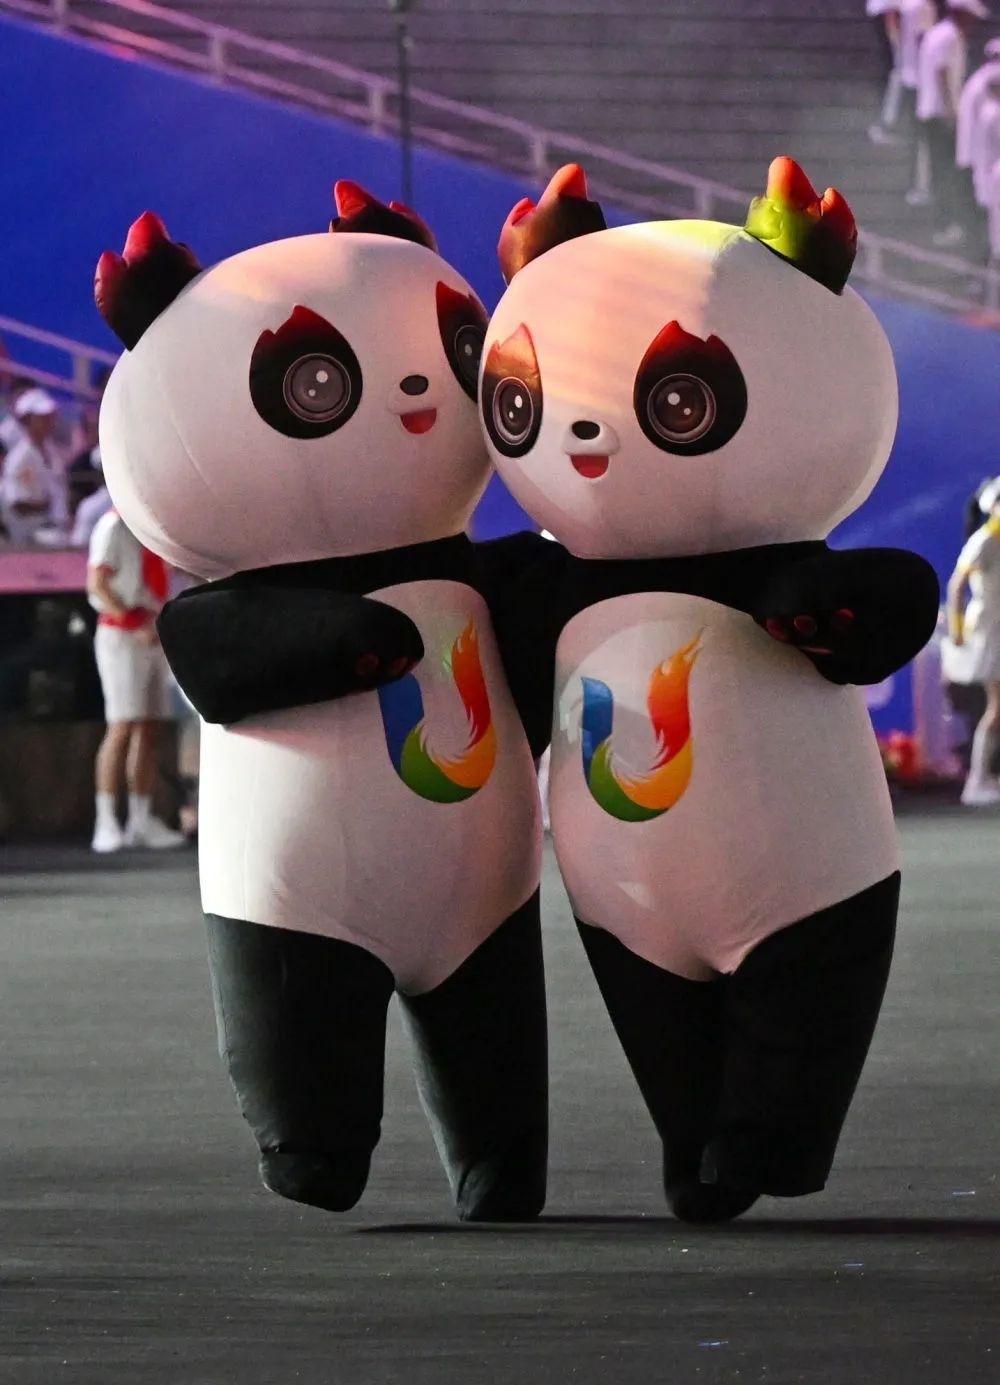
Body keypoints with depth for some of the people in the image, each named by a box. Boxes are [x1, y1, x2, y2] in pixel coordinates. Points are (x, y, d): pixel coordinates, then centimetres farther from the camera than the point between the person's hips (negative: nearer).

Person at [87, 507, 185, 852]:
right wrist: (135, 625, -21)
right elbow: (97, 583, -17)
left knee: (149, 729, 7)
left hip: (151, 638, 8)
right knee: (122, 727, -13)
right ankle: (105, 825, -14)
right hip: (121, 636, -8)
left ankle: (141, 822, 10)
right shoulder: (114, 526, -9)